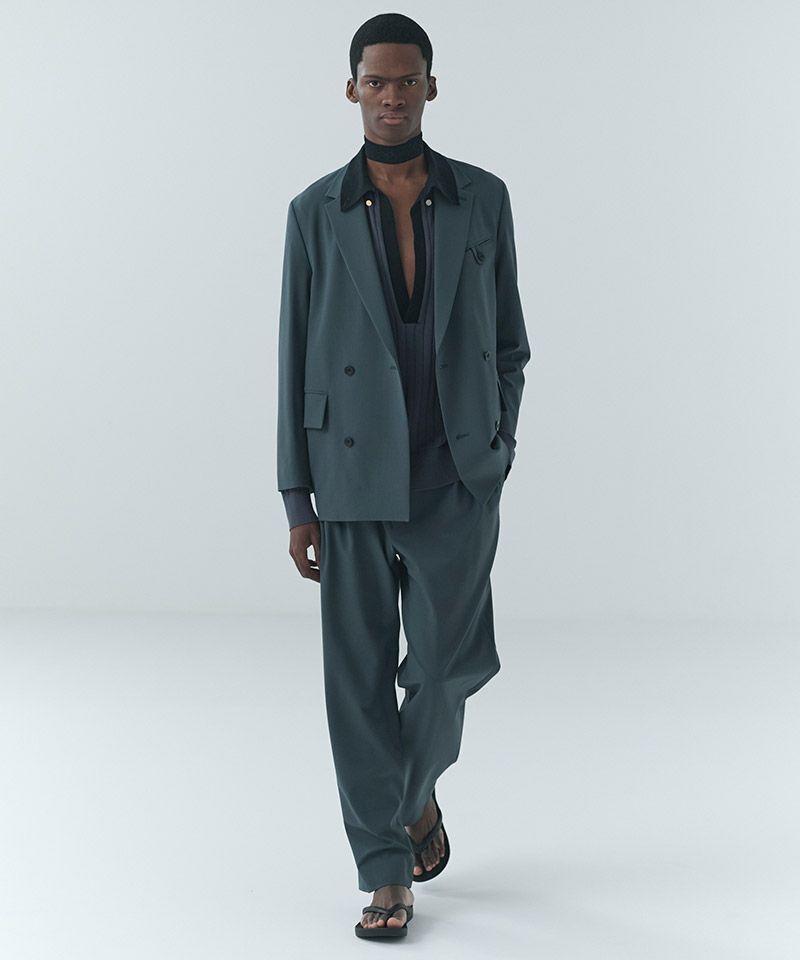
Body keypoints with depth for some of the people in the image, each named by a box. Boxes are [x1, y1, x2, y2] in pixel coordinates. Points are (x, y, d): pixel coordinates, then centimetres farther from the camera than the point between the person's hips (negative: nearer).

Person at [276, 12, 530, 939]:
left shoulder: (483, 199, 3)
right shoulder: (316, 212, 1)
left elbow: (508, 342, 9)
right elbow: (295, 361, 2)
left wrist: (496, 454, -1)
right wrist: (297, 501, -1)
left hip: (456, 480, 0)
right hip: (357, 475, 0)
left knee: (446, 663, 0)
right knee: (361, 678, 1)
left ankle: (418, 792, 33)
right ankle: (385, 872, 13)